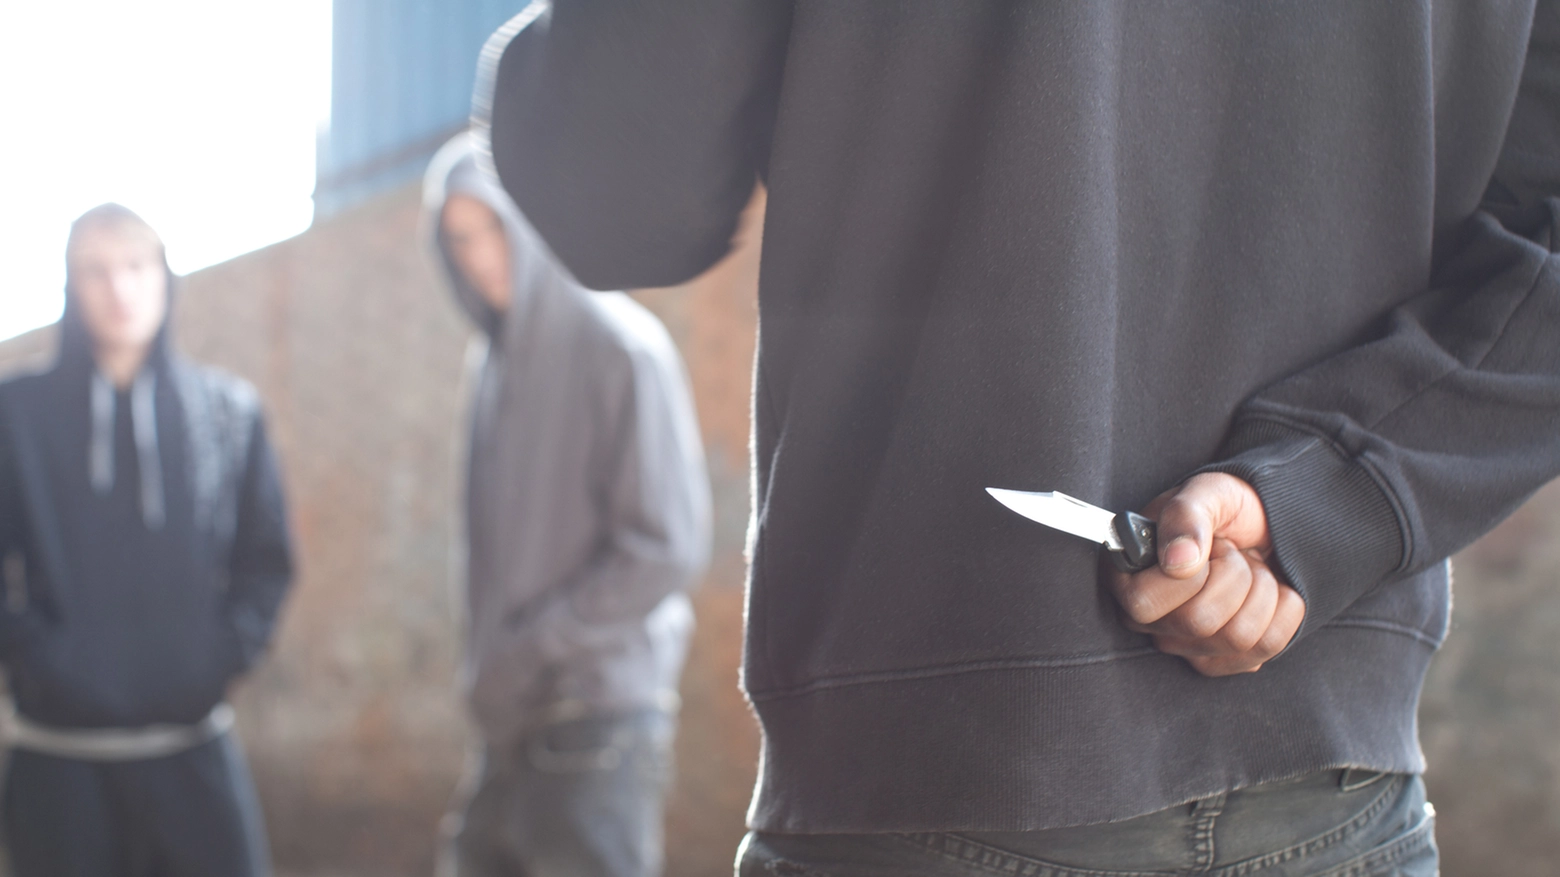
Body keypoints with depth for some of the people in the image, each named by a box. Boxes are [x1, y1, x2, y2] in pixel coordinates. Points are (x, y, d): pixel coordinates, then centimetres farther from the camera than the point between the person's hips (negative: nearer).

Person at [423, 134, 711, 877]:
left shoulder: (620, 347, -10)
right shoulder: (501, 359, 13)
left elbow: (667, 548, -14)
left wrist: (535, 648, -12)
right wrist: (490, 663, 7)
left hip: (599, 721, -7)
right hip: (516, 723, 7)